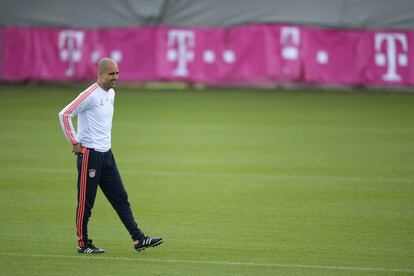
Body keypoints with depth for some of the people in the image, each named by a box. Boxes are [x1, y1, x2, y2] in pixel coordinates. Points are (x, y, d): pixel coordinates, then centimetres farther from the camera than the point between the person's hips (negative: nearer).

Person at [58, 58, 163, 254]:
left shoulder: (111, 94, 12)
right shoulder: (90, 95, -15)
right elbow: (64, 114, -18)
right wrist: (75, 142, -15)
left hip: (106, 153, 8)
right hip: (89, 154, -8)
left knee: (120, 198, 5)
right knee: (86, 201, -1)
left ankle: (138, 239, 4)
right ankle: (83, 244, 8)